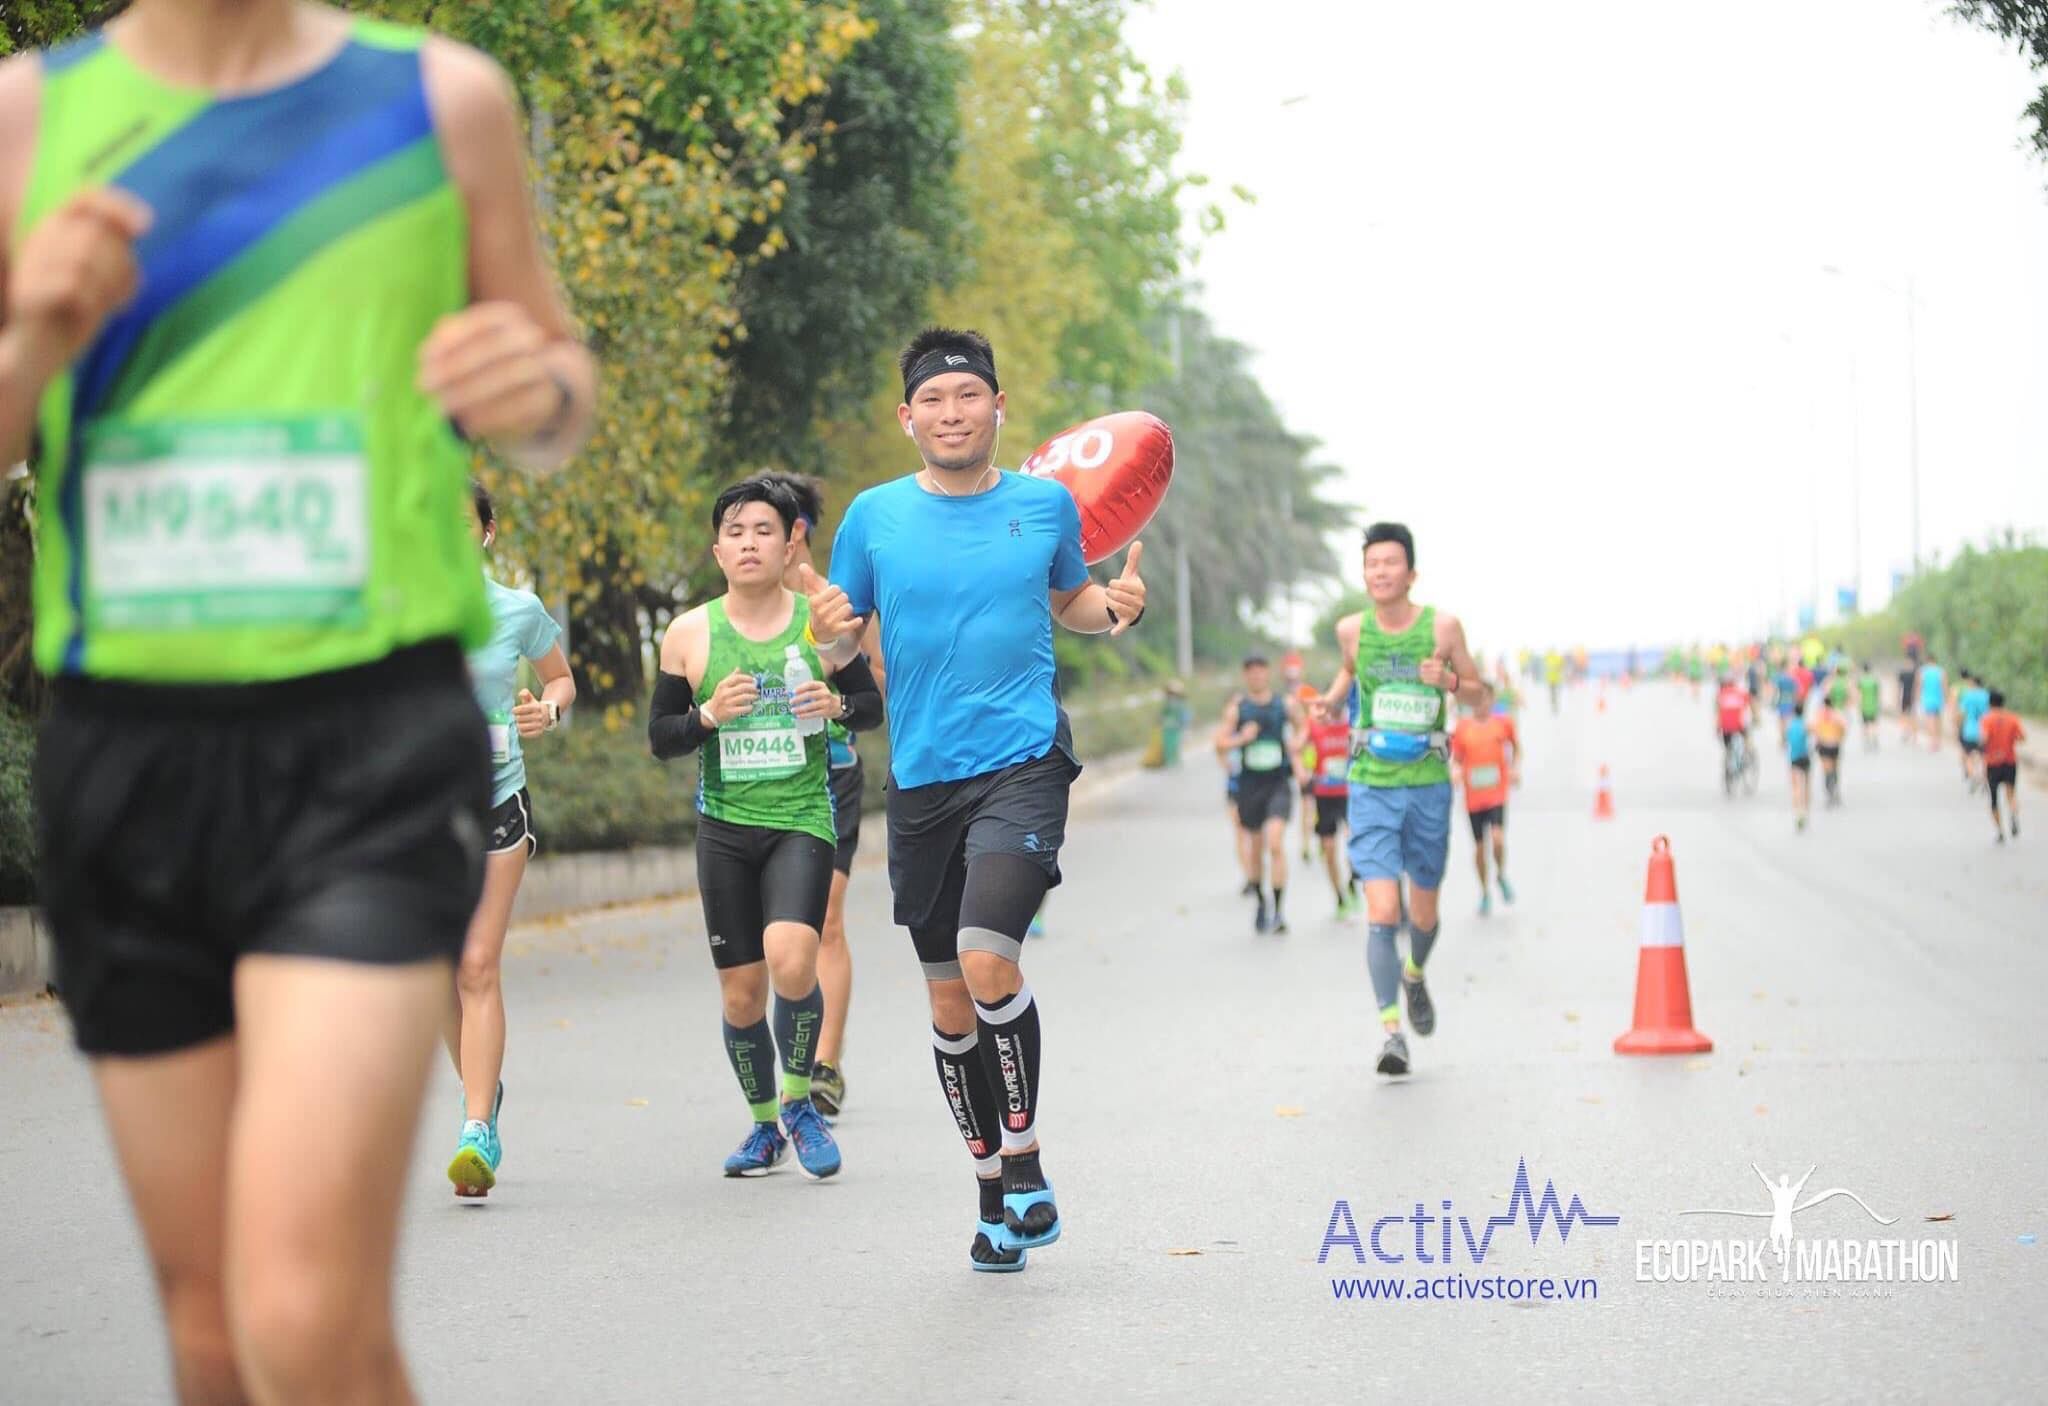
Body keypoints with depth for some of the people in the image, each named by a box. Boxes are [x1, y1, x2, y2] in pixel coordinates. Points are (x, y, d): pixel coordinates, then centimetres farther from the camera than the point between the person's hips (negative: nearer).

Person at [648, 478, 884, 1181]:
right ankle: (764, 1124, 28)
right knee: (741, 991, 5)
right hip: (725, 828, 2)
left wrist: (836, 706, -13)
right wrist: (709, 715, -15)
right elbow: (659, 736, 5)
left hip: (802, 820, -2)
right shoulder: (689, 634, 1)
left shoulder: (823, 621, -1)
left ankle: (800, 1101, -2)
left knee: (791, 958, -24)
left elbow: (873, 706, 9)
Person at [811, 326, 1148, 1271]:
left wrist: (1117, 609, -1)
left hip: (1023, 761, -2)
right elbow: (837, 646, 10)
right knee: (948, 997, 7)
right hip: (921, 777, 2)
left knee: (987, 960, -22)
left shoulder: (1046, 505, 4)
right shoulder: (875, 517, 3)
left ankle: (1024, 1156, -3)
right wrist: (830, 629, -13)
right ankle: (992, 1188, 23)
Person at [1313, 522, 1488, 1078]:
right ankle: (1391, 1029, -10)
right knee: (1382, 913, -14)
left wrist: (1450, 682, -15)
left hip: (1428, 785, 0)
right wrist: (1333, 698, 2)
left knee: (1423, 915, 13)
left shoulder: (1442, 626, -6)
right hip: (1372, 785, 0)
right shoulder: (1351, 629, -1)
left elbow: (1479, 693, 6)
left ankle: (1414, 975, 46)